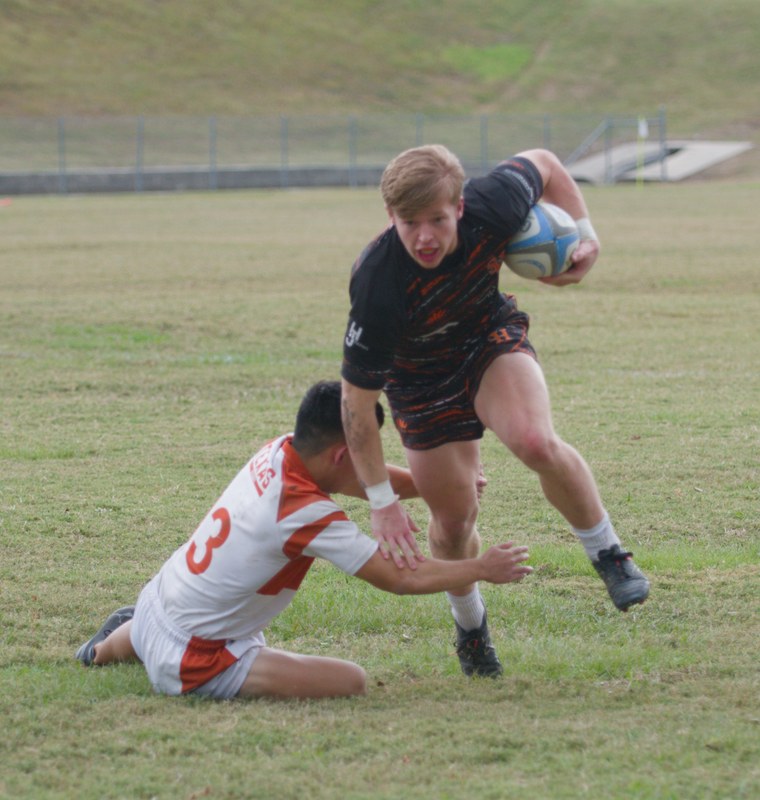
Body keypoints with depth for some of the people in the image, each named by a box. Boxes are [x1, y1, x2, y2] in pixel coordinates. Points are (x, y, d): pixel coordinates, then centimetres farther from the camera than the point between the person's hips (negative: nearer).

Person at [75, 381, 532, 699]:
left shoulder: (279, 452, -7)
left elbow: (371, 480, 10)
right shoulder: (309, 514, -28)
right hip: (191, 661, -10)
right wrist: (483, 569, -12)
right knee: (351, 681, -22)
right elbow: (400, 579, -22)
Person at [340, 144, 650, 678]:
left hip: (493, 337, 1)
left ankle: (608, 554, -5)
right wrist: (382, 502, -25)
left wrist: (584, 234, -12)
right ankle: (471, 627, 34)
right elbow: (357, 400, -26)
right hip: (420, 376, -1)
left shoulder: (493, 207, -31)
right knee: (454, 519, 3)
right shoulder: (378, 287, -38)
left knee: (536, 442, -29)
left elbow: (543, 164, -5)